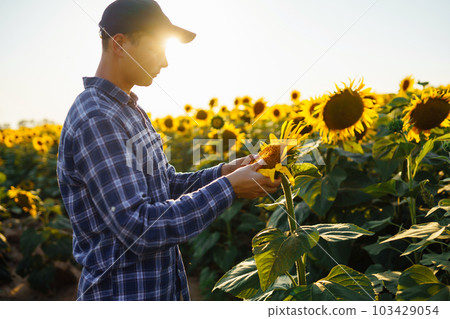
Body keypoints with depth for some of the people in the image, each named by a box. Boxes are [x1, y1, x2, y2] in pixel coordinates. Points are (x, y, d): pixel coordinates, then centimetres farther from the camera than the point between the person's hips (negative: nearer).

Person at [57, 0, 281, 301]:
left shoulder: (129, 110, 8)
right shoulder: (95, 121, -23)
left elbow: (165, 184, 12)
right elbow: (139, 227, -27)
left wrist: (222, 172, -2)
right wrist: (228, 188, -22)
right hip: (125, 293, -9)